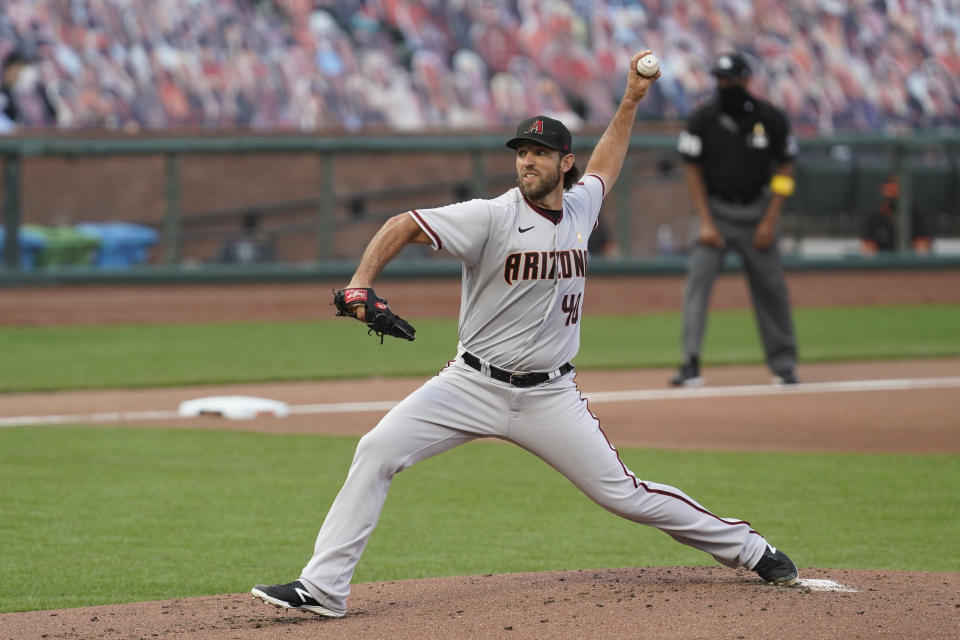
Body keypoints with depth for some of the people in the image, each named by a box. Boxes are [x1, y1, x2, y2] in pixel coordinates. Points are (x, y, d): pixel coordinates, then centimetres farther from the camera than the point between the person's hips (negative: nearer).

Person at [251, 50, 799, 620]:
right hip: (473, 384, -2)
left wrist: (632, 101, 25)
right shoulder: (492, 218, -13)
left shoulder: (579, 207, 3)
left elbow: (604, 169, 27)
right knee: (377, 452, -18)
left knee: (622, 494, 0)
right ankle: (323, 588, -15)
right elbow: (404, 225, -17)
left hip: (549, 396, 2)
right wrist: (361, 284, -31)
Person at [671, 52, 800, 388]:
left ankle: (783, 363, 18)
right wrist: (705, 221, -9)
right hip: (715, 209, -1)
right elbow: (693, 170, -2)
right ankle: (690, 364, -19)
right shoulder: (703, 119, -8)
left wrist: (770, 220, -6)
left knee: (771, 286, 3)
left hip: (756, 212, 1)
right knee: (698, 277, -16)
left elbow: (785, 168, 1)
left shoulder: (771, 118, -7)